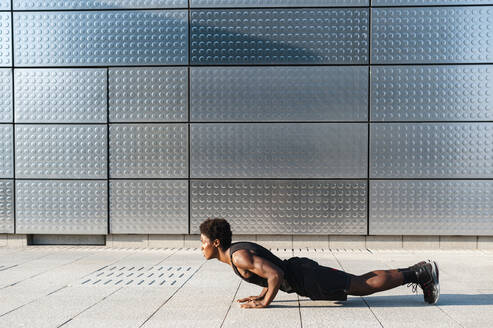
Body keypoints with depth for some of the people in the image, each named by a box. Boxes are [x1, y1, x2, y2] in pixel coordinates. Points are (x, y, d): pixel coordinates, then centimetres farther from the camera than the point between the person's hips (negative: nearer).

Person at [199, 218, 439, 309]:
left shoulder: (239, 256, -20)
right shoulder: (239, 248, 11)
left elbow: (276, 275, -29)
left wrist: (265, 302, -16)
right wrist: (261, 295, 15)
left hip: (307, 278, -9)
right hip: (301, 268, 9)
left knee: (366, 286, -2)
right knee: (361, 281, 18)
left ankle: (421, 273, 5)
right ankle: (417, 270, 24)